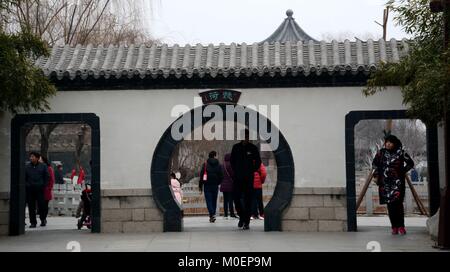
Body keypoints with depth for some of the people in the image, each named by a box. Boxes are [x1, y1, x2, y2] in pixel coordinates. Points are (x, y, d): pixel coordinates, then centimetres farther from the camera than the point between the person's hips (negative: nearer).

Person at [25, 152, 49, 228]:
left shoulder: (43, 166, 4)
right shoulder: (27, 167, 6)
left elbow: (47, 177, 8)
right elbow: (24, 178, 11)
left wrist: (44, 185, 0)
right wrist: (26, 185, -1)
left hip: (40, 189, -2)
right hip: (30, 189, 2)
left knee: (41, 205, -2)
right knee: (31, 207, 2)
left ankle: (43, 219, 19)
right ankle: (33, 222, 8)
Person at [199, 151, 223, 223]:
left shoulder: (205, 164, -3)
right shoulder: (218, 165, 3)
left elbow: (201, 175, -4)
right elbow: (221, 176, 5)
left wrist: (200, 185, 2)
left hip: (207, 185, -2)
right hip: (215, 186, 2)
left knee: (209, 200, -4)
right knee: (214, 200, 12)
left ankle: (212, 214, -21)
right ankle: (212, 215, 16)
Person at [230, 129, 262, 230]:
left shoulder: (253, 148, 1)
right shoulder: (236, 147, 7)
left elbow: (258, 162, 8)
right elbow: (232, 160, 17)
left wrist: (252, 171, -1)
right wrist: (235, 171, 7)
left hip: (249, 178, -2)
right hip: (238, 178, 2)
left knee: (248, 200, -3)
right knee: (236, 198, -3)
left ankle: (246, 222, 1)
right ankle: (242, 217, 18)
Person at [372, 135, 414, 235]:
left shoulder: (400, 153, 0)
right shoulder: (381, 153, 7)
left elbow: (410, 163, 8)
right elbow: (375, 164, 18)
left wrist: (403, 171, 3)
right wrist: (376, 176, 11)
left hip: (397, 182, -2)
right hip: (385, 183, 3)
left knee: (398, 203, -14)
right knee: (390, 205, 2)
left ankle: (401, 226, -7)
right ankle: (394, 227, 7)